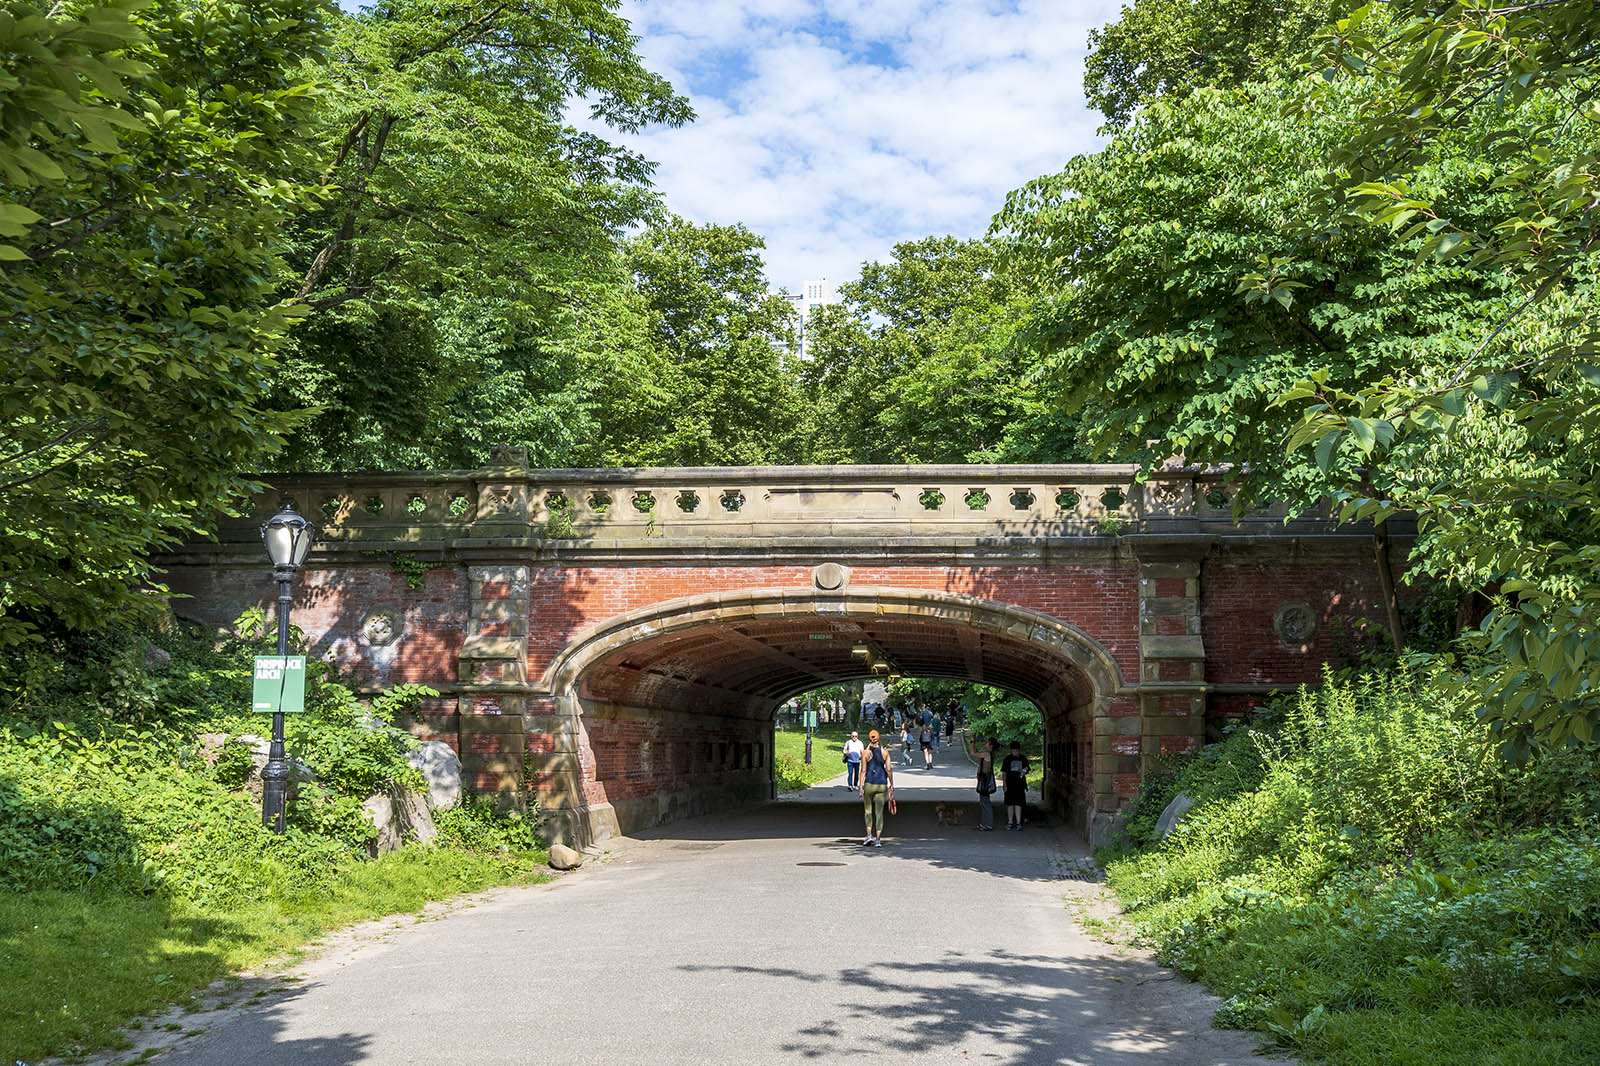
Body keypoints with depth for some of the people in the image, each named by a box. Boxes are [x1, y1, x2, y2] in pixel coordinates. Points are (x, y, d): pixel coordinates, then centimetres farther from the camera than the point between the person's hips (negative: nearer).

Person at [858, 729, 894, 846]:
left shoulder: (866, 753, -3)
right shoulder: (885, 752, 1)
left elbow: (863, 771, -5)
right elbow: (889, 769, -1)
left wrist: (861, 787, -3)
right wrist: (892, 785, 7)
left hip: (869, 784, -1)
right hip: (882, 784, 1)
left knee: (867, 810, 15)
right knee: (879, 812, 5)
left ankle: (869, 835, 2)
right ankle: (878, 840, 1)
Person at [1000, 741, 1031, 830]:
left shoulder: (1023, 758, 5)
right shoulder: (1008, 759, 1)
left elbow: (1027, 769, 16)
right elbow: (1004, 773, 2)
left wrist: (1024, 772, -8)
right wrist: (1004, 785, -4)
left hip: (1020, 785, 0)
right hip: (1010, 785, 0)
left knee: (1018, 804, -3)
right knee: (1010, 804, 5)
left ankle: (1018, 823, -1)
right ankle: (1010, 822, 16)